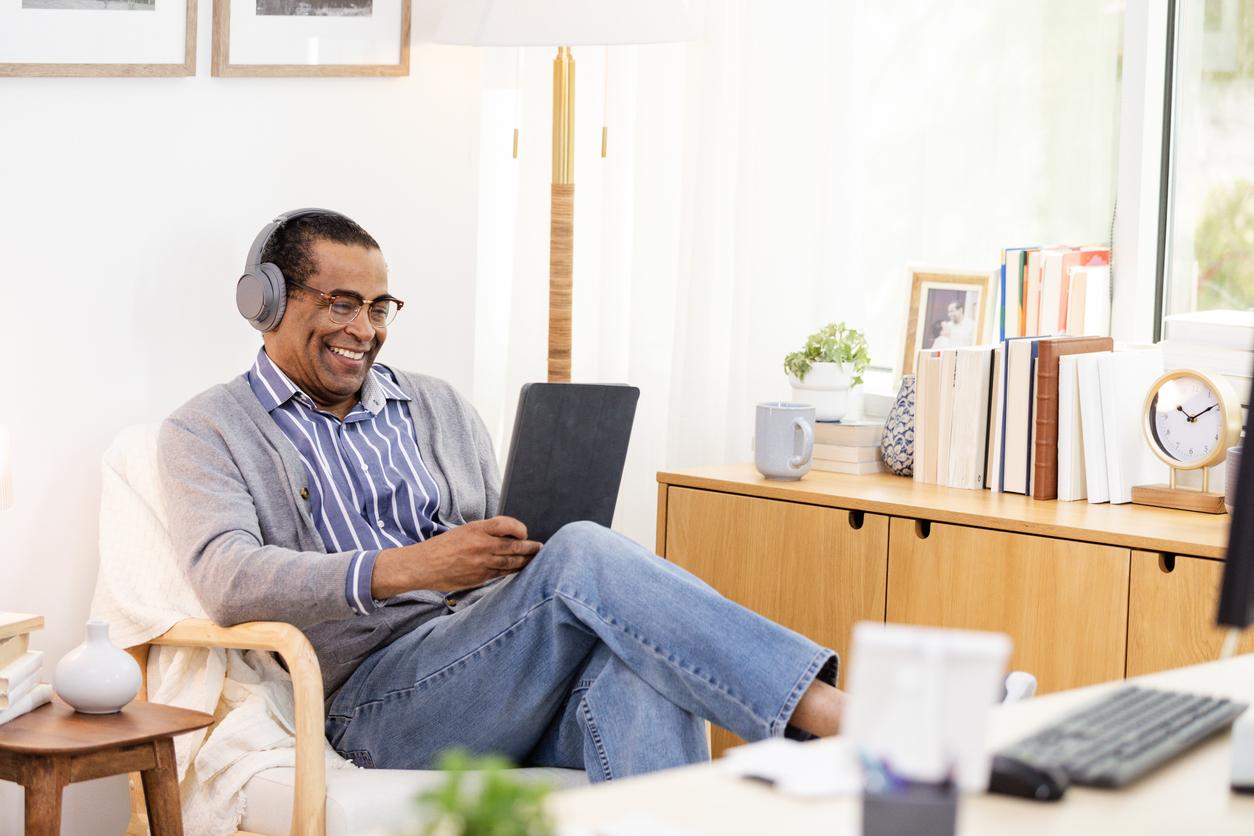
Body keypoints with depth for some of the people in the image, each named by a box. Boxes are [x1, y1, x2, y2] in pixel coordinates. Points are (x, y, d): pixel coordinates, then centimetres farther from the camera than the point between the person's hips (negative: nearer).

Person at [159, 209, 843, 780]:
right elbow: (227, 580, -10)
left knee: (634, 650, -32)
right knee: (581, 557, -30)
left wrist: (528, 552, -4)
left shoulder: (438, 407, 26)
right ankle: (824, 711, -35)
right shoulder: (208, 432, 9)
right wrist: (406, 568, -24)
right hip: (376, 695, -5)